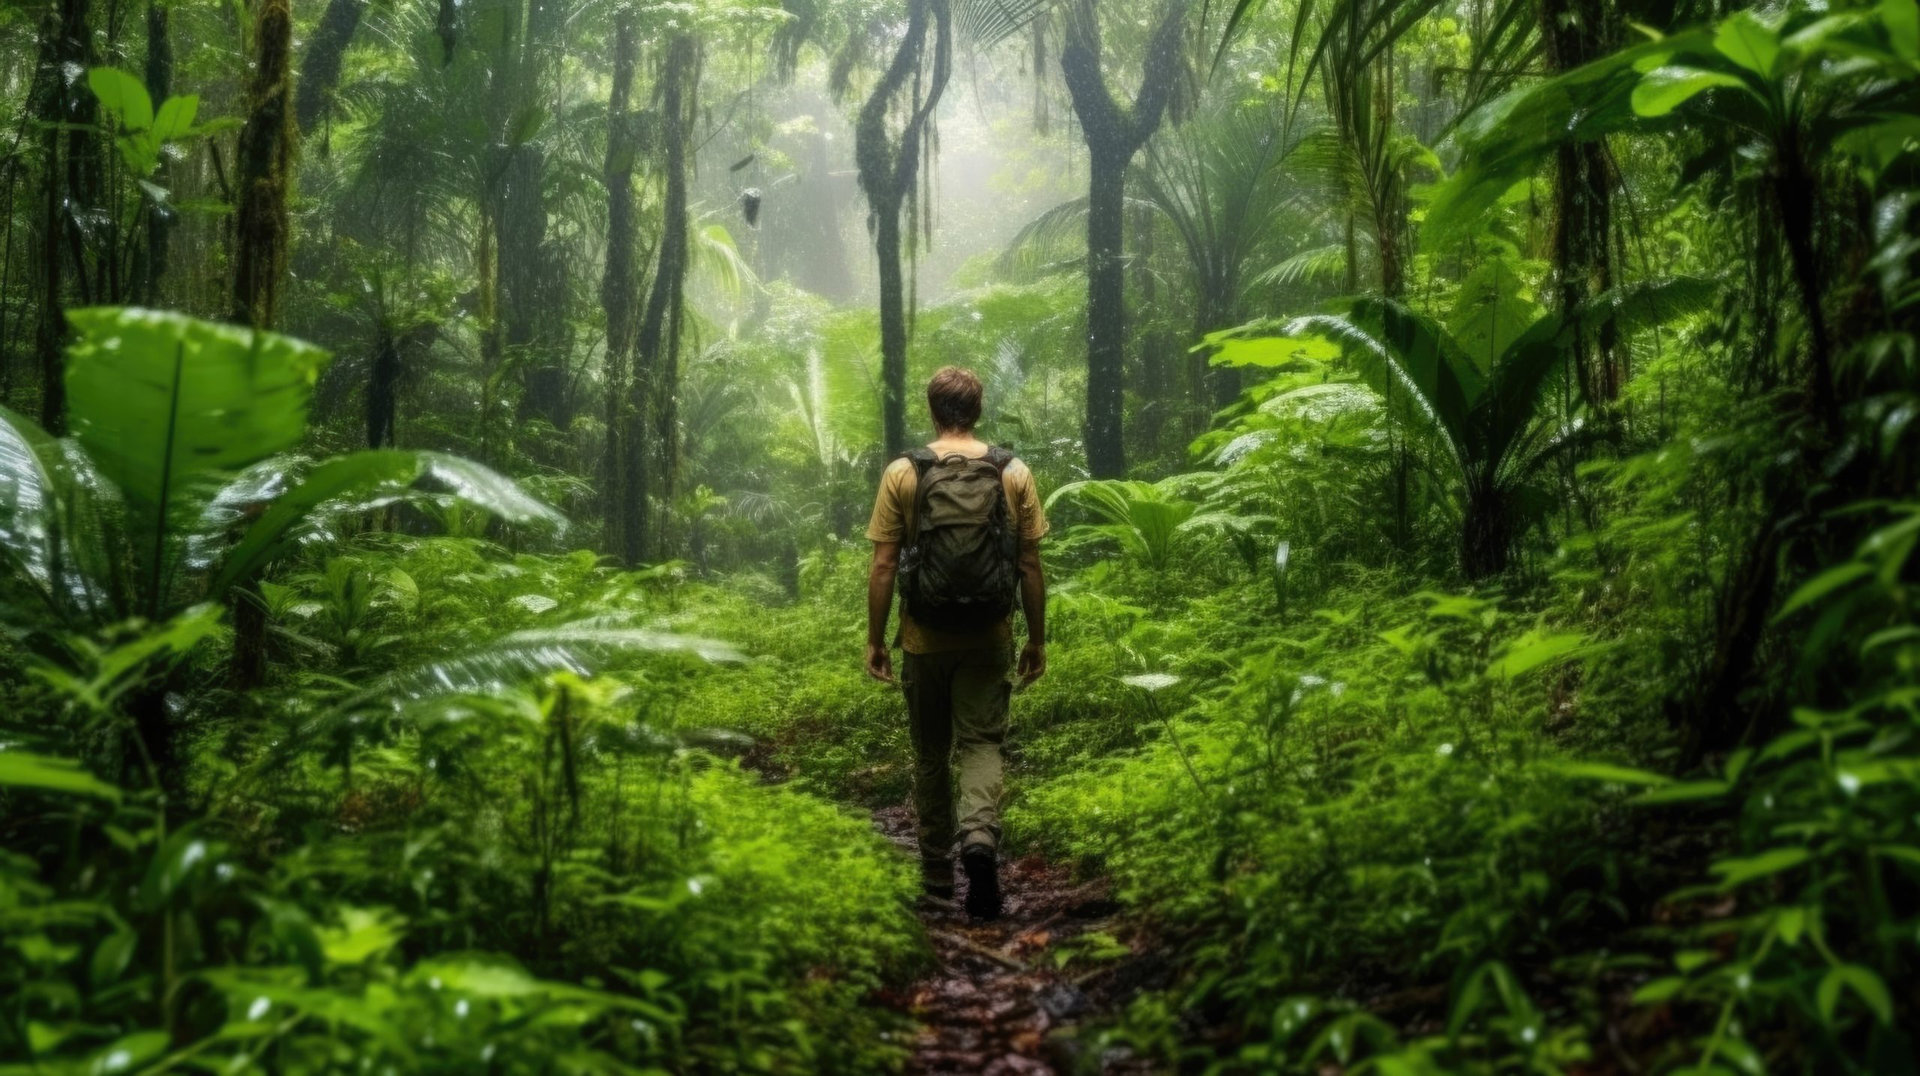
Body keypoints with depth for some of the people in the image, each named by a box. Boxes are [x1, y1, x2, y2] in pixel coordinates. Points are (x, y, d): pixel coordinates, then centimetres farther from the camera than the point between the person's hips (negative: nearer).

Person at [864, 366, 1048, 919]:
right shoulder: (1014, 474, -2)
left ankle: (937, 871, 23)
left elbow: (882, 567, -5)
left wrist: (875, 640, 3)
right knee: (981, 744, 7)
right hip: (990, 639, 0)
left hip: (925, 638, 0)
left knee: (931, 754, 14)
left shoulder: (902, 474, -5)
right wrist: (1037, 640, 8)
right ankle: (980, 836, -20)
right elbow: (1030, 567, -1)